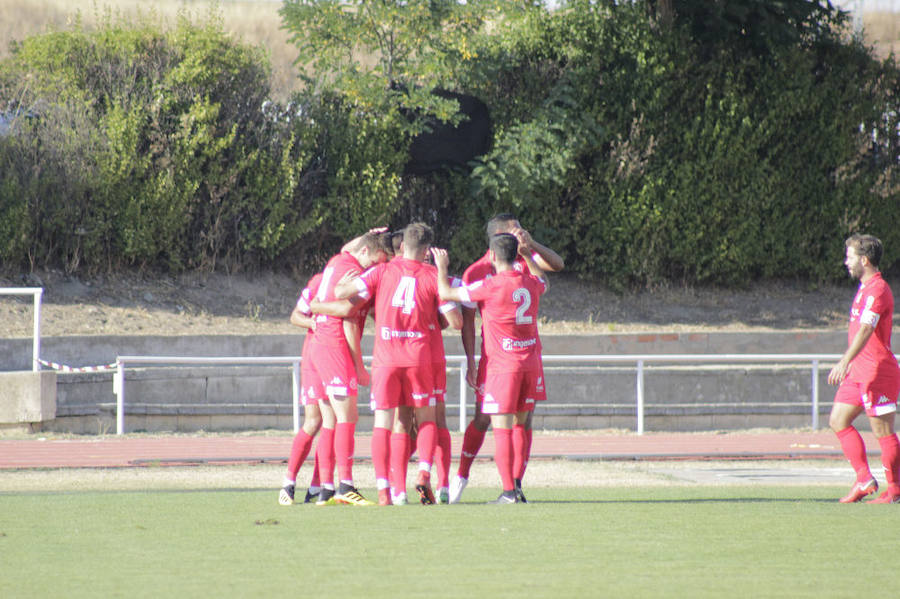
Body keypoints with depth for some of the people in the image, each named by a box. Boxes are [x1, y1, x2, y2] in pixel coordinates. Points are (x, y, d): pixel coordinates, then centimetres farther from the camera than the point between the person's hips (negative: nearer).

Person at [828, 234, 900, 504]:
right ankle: (864, 479, 7)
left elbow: (866, 329, -29)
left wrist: (845, 362, -39)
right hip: (859, 371, 10)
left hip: (878, 372, -10)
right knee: (838, 420, 7)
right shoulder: (865, 288, 16)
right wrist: (848, 364, 30)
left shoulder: (877, 290, -16)